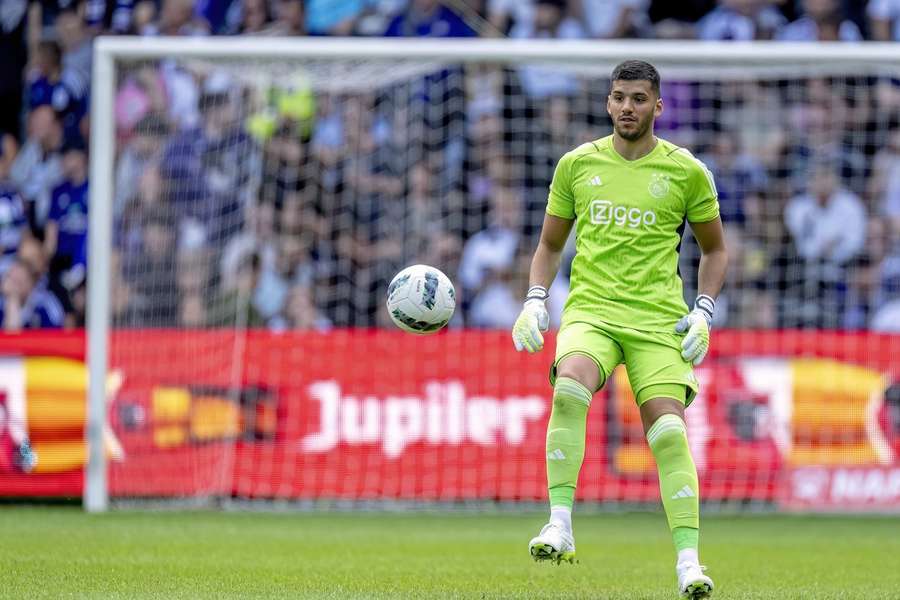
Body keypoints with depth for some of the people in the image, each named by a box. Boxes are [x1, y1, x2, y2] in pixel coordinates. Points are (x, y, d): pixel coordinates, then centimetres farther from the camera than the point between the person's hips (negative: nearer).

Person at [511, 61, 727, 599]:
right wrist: (535, 301, 4)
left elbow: (715, 249, 16)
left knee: (668, 429, -14)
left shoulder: (686, 172, 5)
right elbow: (550, 244, 20)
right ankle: (560, 528, -29)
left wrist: (704, 312, 2)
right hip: (590, 309, 0)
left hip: (658, 319, 0)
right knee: (570, 389, -30)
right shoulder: (577, 165, 9)